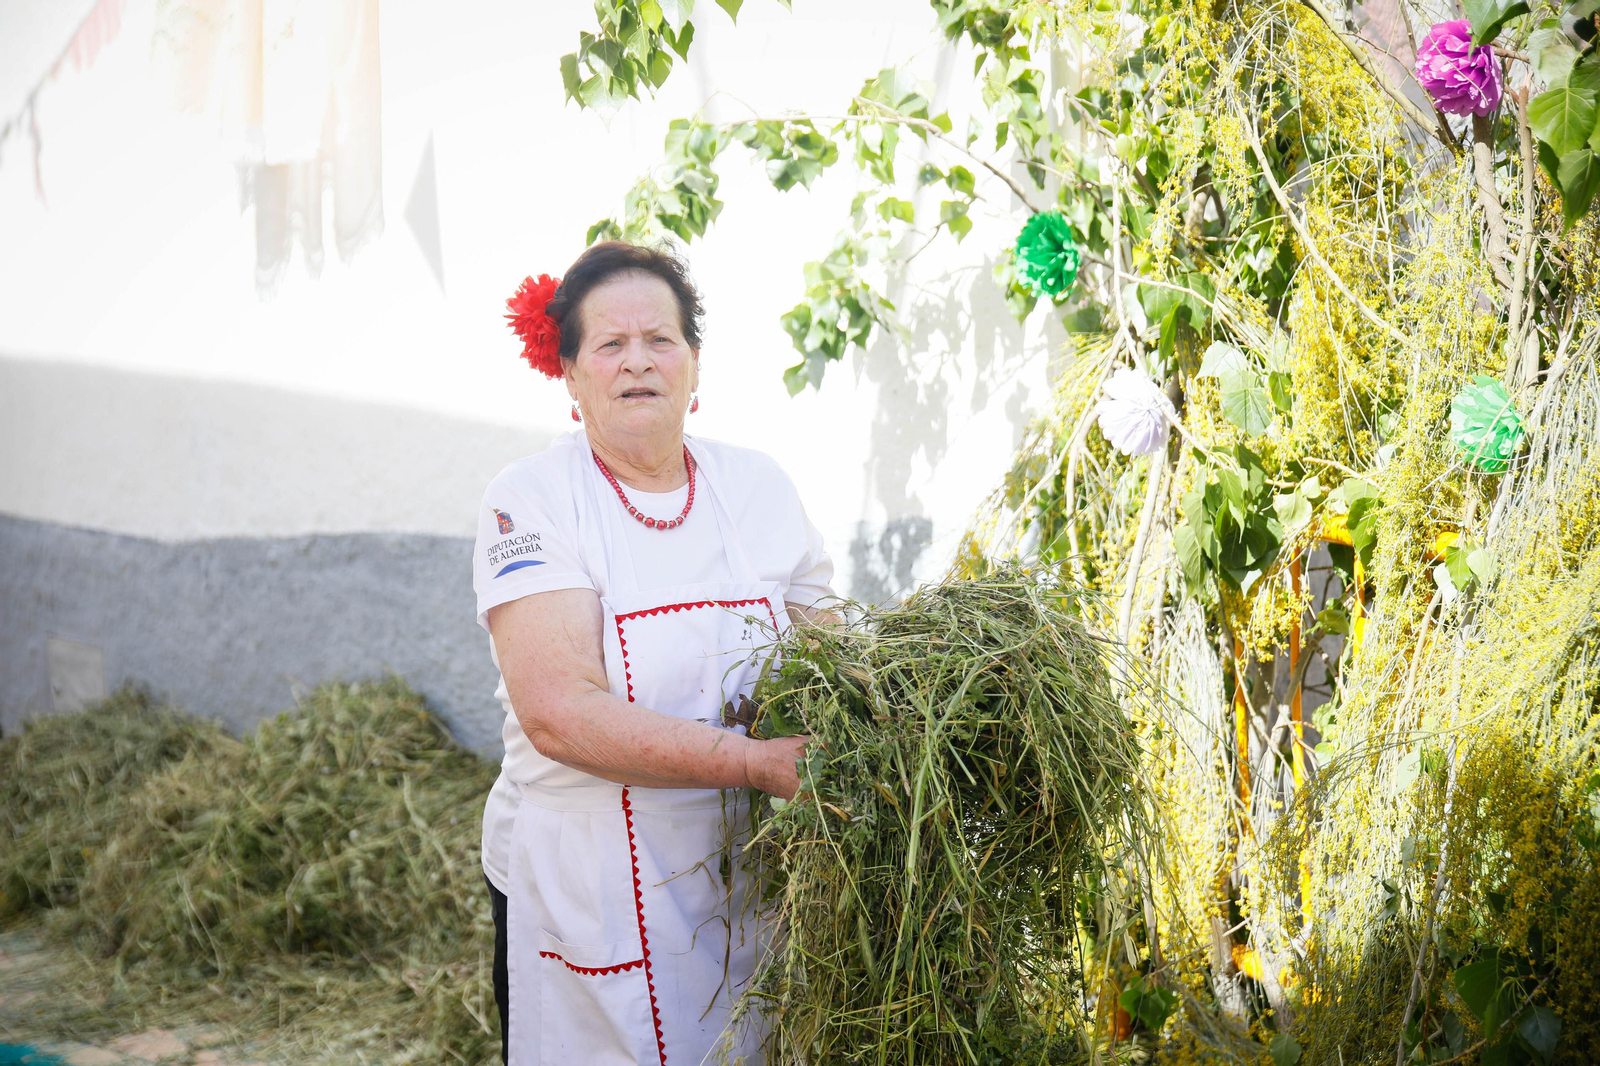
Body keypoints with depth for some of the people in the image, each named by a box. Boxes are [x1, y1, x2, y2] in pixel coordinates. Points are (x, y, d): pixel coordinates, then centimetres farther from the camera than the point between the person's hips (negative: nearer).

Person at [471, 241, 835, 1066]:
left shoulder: (758, 487, 5)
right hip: (583, 898, -3)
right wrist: (758, 761, -25)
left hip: (748, 891, 4)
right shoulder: (529, 500, -9)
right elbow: (560, 713, -21)